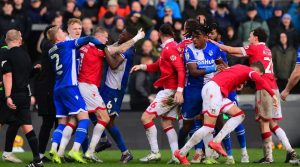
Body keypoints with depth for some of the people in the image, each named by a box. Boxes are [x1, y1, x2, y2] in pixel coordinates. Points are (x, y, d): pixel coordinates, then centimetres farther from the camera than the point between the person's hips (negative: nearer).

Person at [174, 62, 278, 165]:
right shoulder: (250, 71, 2)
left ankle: (216, 141, 2)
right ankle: (181, 153, -6)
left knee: (239, 115, 9)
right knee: (209, 127, -10)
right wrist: (272, 95, -19)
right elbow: (259, 80, -17)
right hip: (213, 89, -9)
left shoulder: (239, 69, 27)